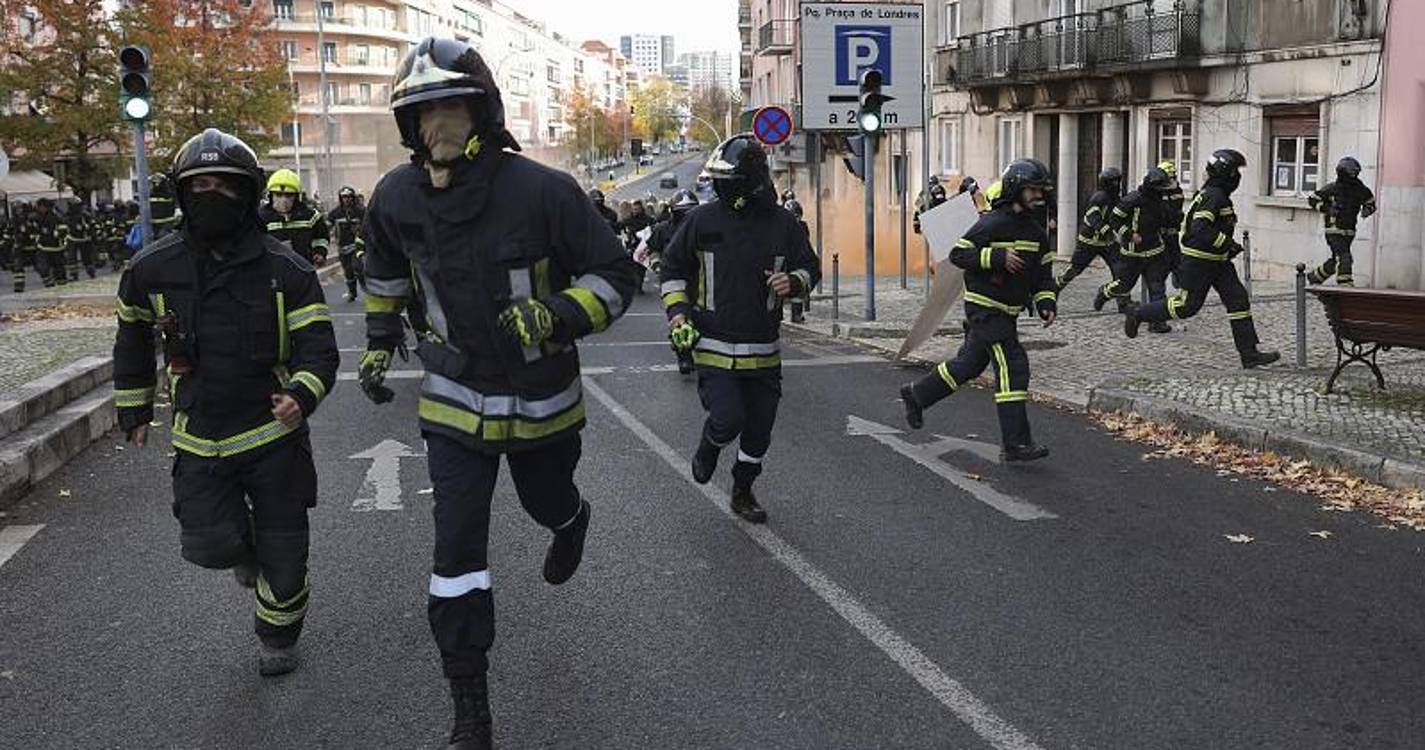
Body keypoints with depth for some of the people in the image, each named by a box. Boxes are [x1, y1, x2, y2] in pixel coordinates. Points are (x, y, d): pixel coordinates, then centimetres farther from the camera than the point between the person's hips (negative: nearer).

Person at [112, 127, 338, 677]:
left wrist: (301, 396, -31)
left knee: (284, 555, 6)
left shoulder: (285, 269, -8)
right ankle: (246, 553, 27)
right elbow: (133, 338, 15)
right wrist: (133, 409, 20)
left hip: (274, 431, -1)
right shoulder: (152, 269, -3)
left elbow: (318, 349, -10)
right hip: (200, 438, 1)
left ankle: (278, 637, 35)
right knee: (210, 545, -12)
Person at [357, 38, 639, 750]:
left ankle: (570, 522, 65)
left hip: (543, 396, -1)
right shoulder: (397, 198, -10)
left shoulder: (543, 191, -23)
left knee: (548, 503, 23)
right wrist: (378, 346, 16)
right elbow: (385, 275, 13)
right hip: (456, 399, 2)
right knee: (458, 547, -4)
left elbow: (615, 274, -15)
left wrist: (558, 316, -32)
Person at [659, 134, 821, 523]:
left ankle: (743, 492, 31)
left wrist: (793, 282, -12)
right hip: (714, 345, -2)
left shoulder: (783, 223, -1)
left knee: (759, 429, 10)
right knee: (727, 420, -14)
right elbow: (673, 265, 8)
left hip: (764, 350, 2)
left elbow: (810, 268, 11)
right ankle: (709, 445, 22)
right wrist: (677, 310, -5)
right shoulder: (703, 219, -4)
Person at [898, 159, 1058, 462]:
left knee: (969, 365, 17)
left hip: (1006, 312, 9)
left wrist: (1046, 303, -1)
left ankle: (916, 394, 36)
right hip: (985, 308, -9)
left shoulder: (1036, 232, 11)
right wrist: (997, 257, -26)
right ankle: (1015, 444, -12)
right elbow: (958, 254, -16)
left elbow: (1043, 272, 15)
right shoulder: (992, 223, -13)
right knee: (1012, 368, -14)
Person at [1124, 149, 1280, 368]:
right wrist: (1227, 243, -23)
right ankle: (1138, 314, 14)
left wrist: (1227, 245, 18)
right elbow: (1200, 229, -29)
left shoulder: (1218, 195, 13)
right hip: (1199, 261, -10)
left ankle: (1249, 353, 4)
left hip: (1216, 261, 10)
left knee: (1238, 300, 3)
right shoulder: (1213, 196, -18)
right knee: (1186, 305, -3)